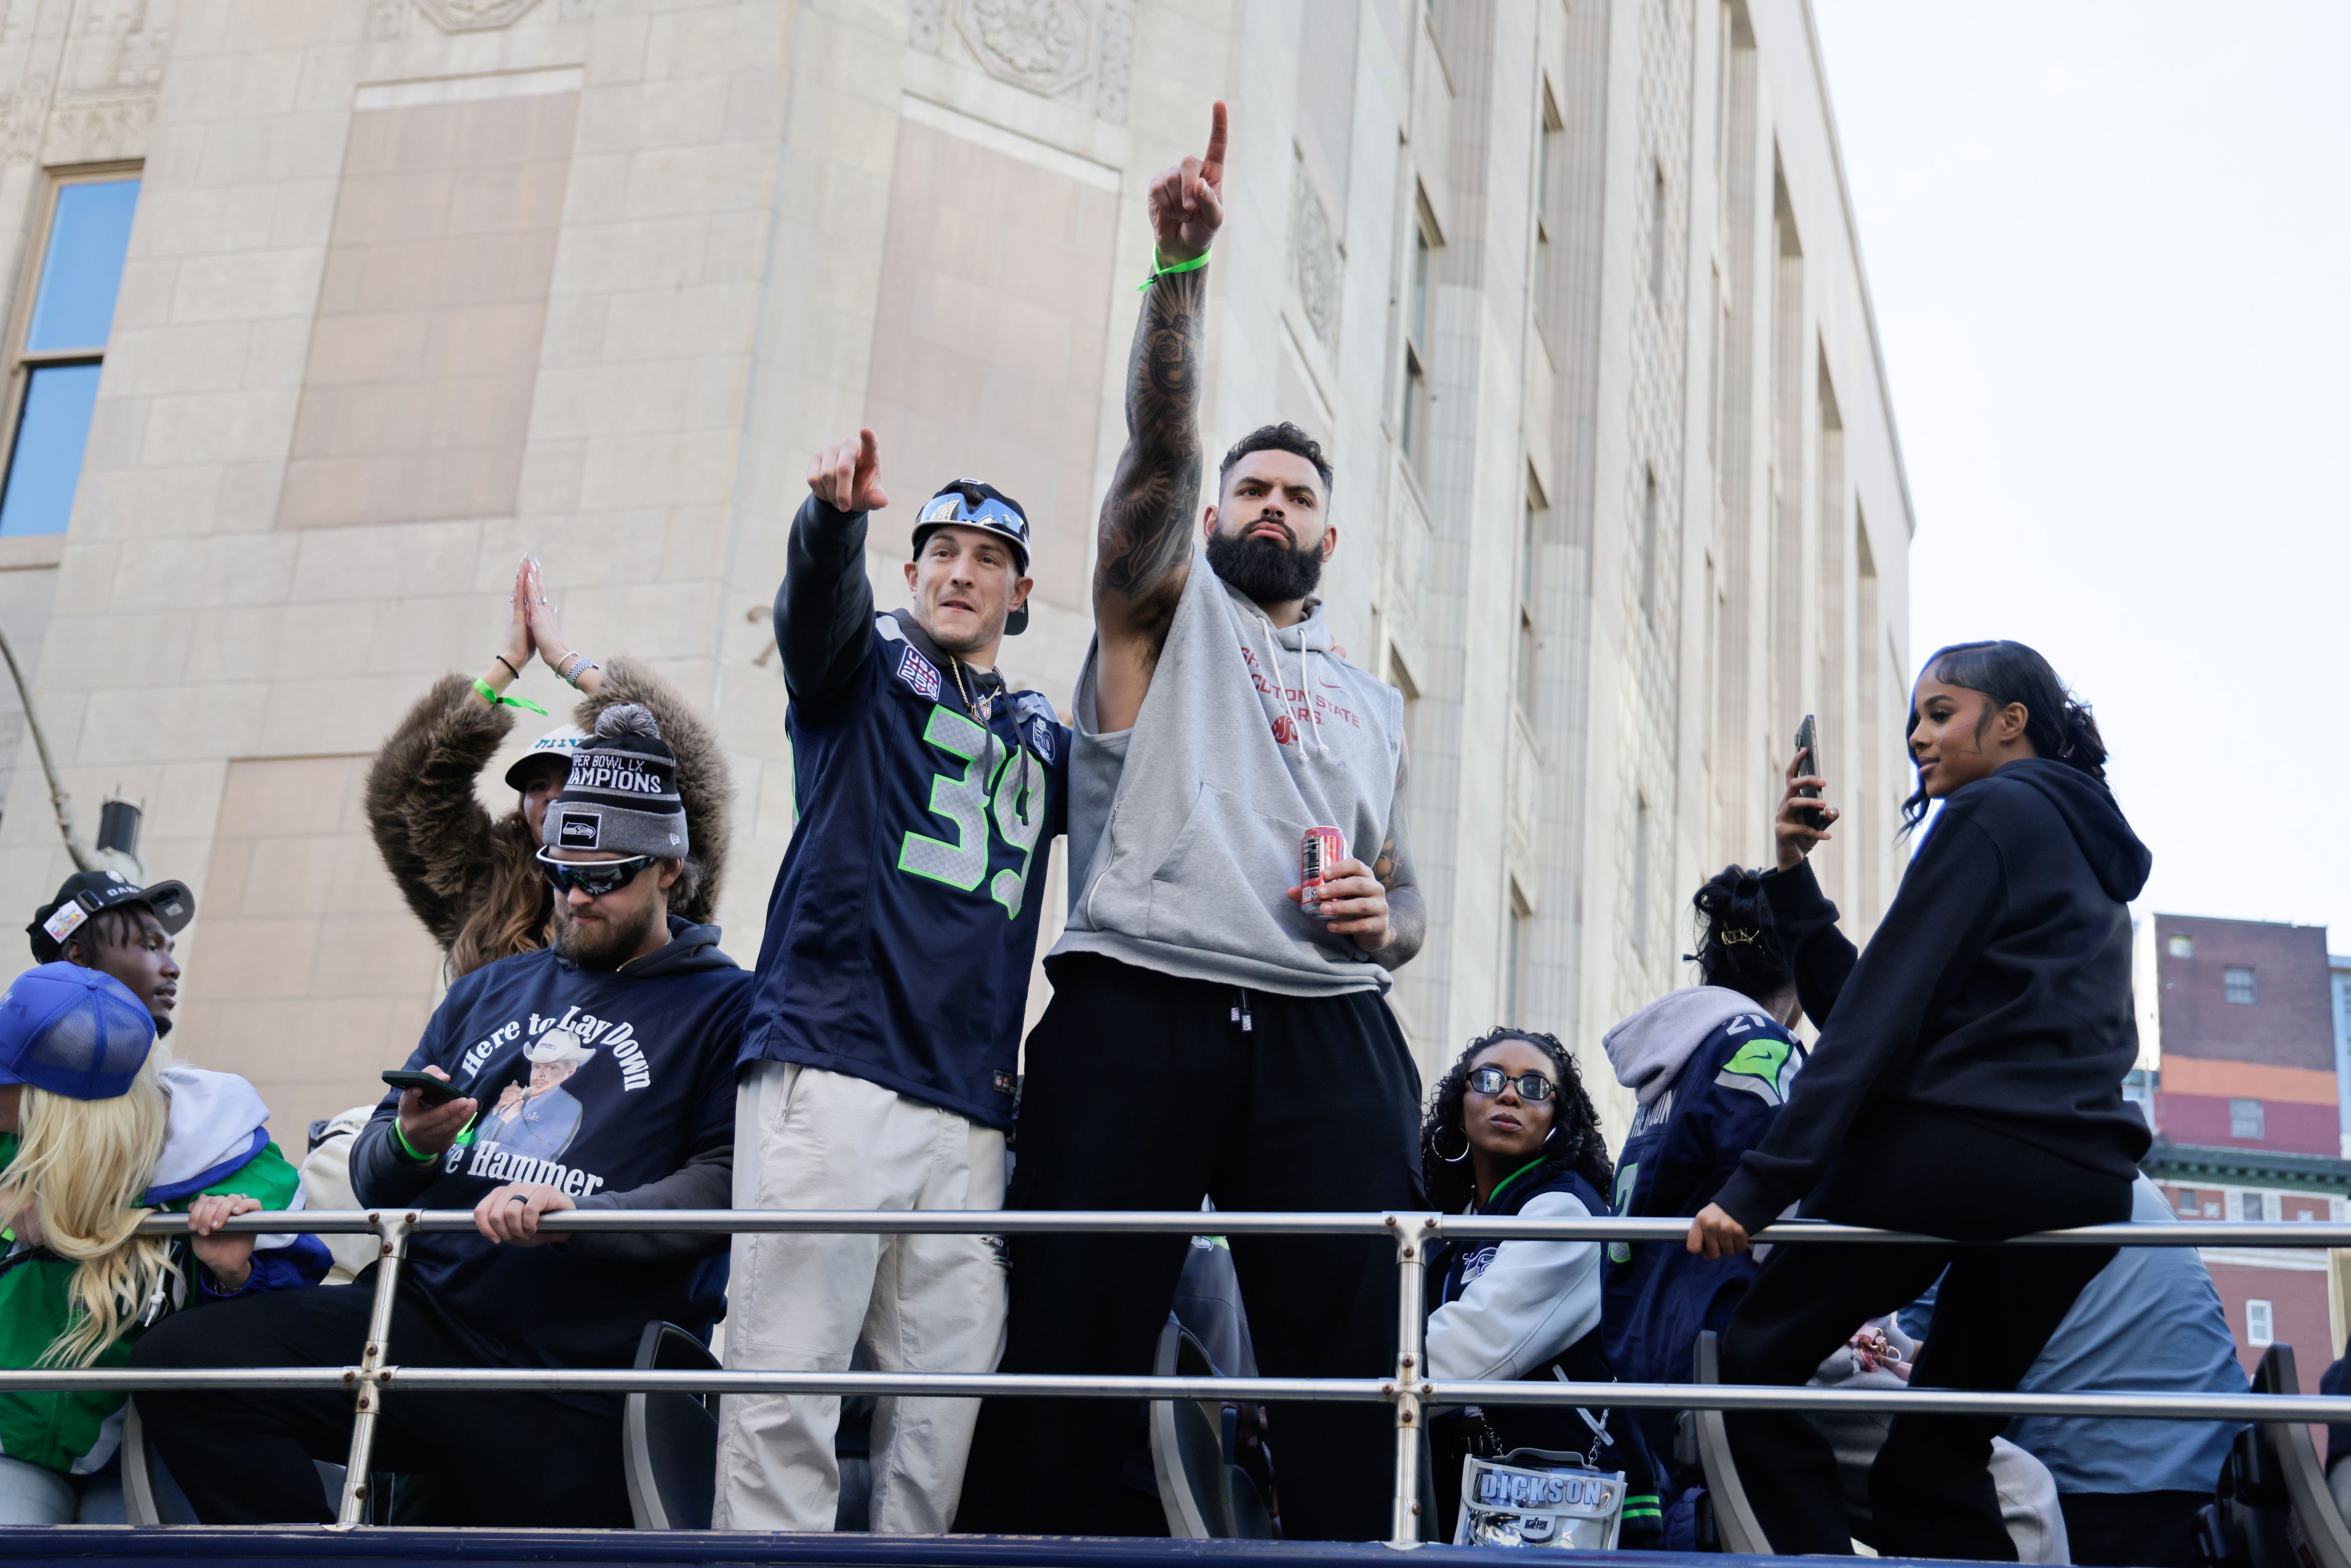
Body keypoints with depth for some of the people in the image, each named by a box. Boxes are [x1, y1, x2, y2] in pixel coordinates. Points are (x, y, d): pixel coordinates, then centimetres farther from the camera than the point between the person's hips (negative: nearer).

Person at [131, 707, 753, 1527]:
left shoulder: (723, 1006, 2)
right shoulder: (490, 990, 21)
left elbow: (725, 1184, -12)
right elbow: (374, 1180, 18)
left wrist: (570, 1215, -25)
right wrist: (406, 1145, -6)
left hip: (567, 1393, -5)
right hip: (421, 1319, 5)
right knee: (177, 1364, -13)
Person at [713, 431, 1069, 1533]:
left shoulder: (1039, 739, 27)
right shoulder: (865, 667, 12)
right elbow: (819, 597, -8)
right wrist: (836, 512, -31)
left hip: (969, 1102, 5)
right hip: (831, 1061, -5)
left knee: (948, 1385, -1)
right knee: (790, 1371, -12)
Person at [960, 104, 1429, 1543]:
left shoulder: (1374, 704, 28)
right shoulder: (1164, 611, 17)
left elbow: (1405, 898, 29)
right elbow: (1159, 440, 0)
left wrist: (1386, 920, 4)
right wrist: (1183, 260, -12)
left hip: (1327, 1035, 3)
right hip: (1138, 1012, -3)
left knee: (1349, 1366, -5)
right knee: (1073, 1351, -8)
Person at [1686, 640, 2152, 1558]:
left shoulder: (1989, 813, 0)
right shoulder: (2091, 854, 25)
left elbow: (1881, 1017, -11)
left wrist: (1762, 1181, -14)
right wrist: (1794, 884, 18)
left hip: (1962, 1146, -8)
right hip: (2087, 1180, 8)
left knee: (1755, 1358, 4)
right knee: (1933, 1462, 13)